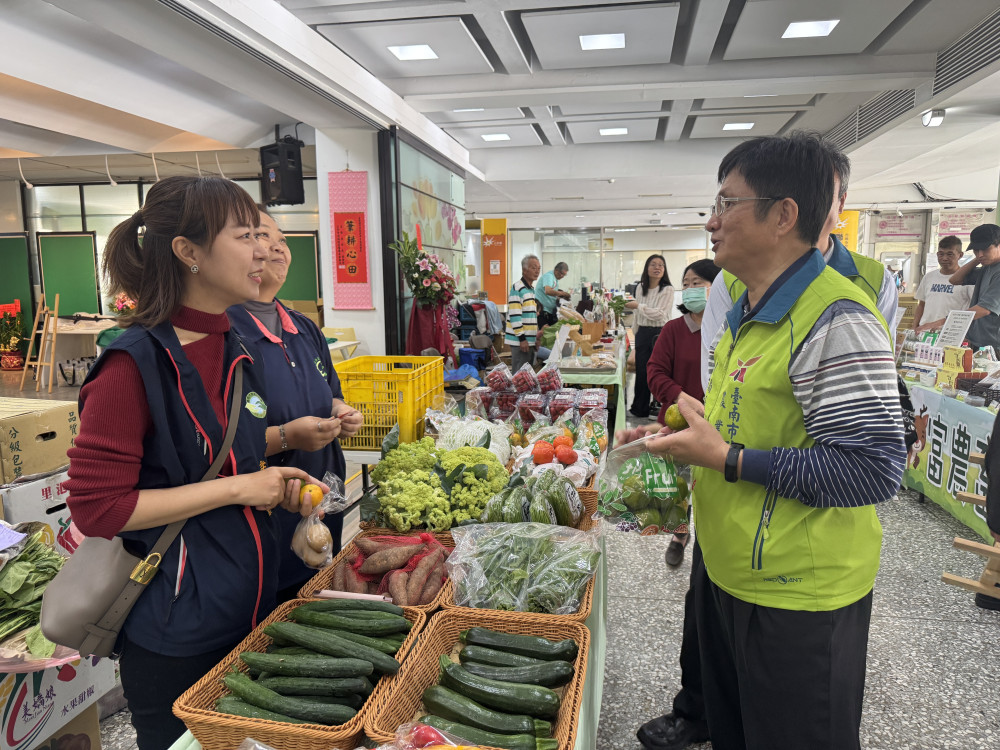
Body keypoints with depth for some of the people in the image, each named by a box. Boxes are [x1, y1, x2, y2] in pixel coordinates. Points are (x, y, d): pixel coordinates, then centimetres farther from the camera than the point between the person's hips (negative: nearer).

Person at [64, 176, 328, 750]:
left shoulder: (240, 352, 5)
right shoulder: (135, 365, -20)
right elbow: (97, 506, -22)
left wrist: (276, 484, -1)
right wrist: (237, 488, -21)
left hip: (252, 610, 8)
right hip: (175, 634, -7)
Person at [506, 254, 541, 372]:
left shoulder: (531, 288, 16)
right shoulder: (517, 288, -13)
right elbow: (514, 315, -18)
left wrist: (536, 332, 23)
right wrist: (521, 338, -20)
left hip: (530, 339, 9)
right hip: (520, 340, -9)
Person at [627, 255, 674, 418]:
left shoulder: (667, 290, -9)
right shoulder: (641, 288, 9)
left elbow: (660, 314, -17)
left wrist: (638, 306, -14)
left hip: (659, 334, -5)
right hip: (642, 333, 5)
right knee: (641, 372, 9)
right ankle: (640, 409, 21)